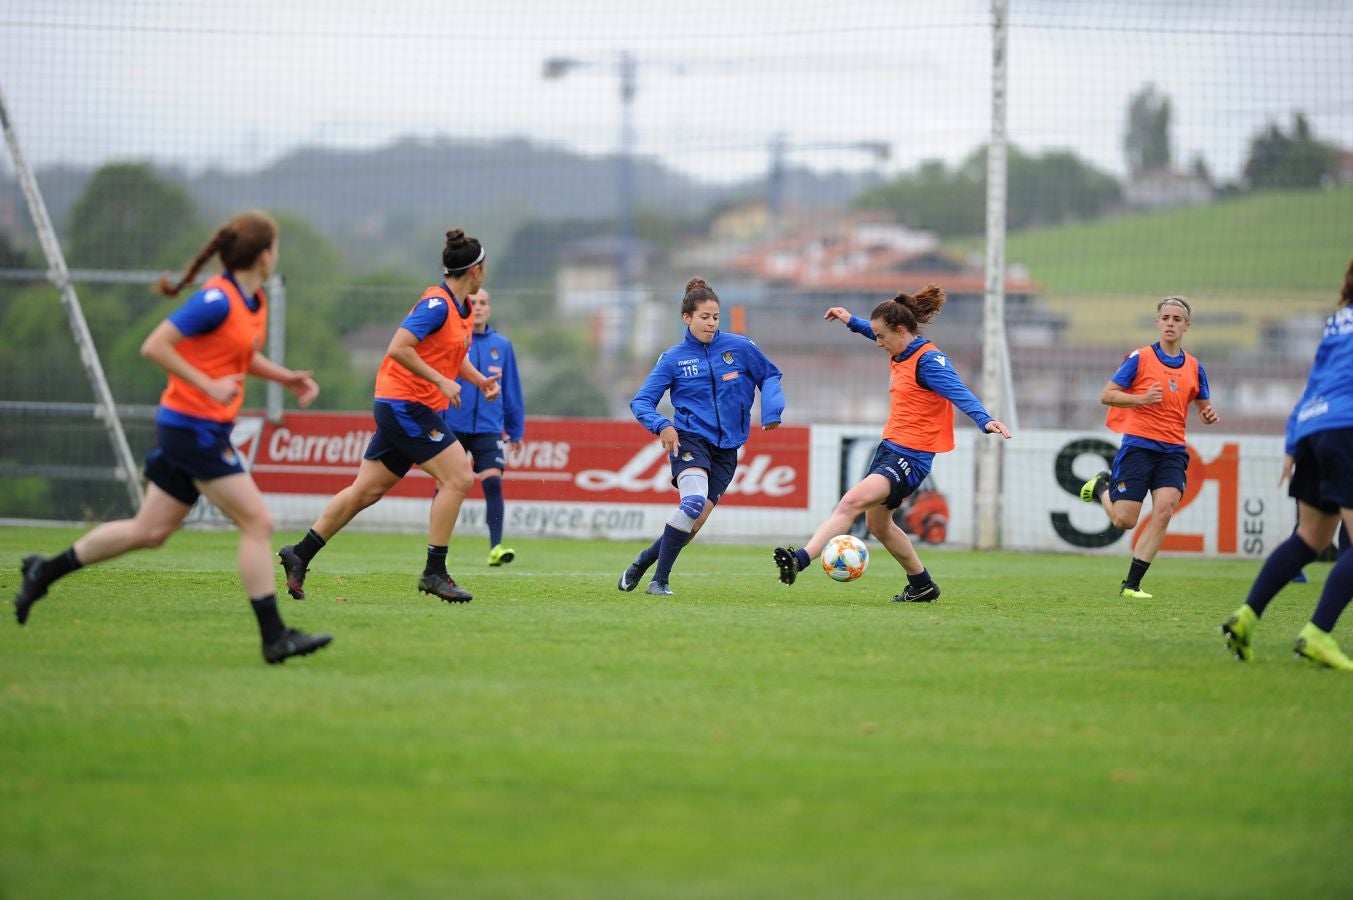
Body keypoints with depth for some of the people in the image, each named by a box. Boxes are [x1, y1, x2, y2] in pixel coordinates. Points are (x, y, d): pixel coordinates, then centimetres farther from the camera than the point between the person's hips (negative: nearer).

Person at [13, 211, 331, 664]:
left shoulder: (254, 301, 10)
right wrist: (209, 385, -22)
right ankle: (274, 636, -5)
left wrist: (286, 377, 12)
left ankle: (45, 571, 24)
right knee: (258, 522, -8)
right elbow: (154, 346, -20)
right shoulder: (217, 300, -19)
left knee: (149, 531, 14)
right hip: (194, 425, -10)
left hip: (190, 428, 10)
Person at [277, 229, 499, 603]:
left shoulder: (463, 308, 13)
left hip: (400, 407, 10)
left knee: (367, 490, 9)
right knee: (457, 477, -11)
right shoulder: (437, 303, -16)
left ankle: (300, 554, 13)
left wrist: (479, 380, 11)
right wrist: (441, 381, -24)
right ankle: (434, 572, -9)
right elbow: (399, 348, -23)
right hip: (406, 404, -10)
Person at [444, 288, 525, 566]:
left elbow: (512, 390, 13)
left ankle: (496, 546, -17)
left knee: (493, 482, -13)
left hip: (489, 428, 1)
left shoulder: (501, 345, 7)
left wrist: (516, 430, 14)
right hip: (453, 426, -1)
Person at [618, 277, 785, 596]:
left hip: (726, 448, 3)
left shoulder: (739, 347, 1)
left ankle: (643, 561, 23)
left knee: (694, 524, 0)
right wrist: (662, 426, -19)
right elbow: (640, 402, 0)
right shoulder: (673, 358, -1)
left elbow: (770, 376, 14)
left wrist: (771, 411, -4)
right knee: (693, 502, -29)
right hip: (690, 440, -3)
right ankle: (660, 580, -21)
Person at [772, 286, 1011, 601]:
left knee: (852, 502, -26)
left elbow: (958, 392, -33)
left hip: (911, 457, -11)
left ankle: (800, 560, -38)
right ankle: (922, 585, 37)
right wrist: (852, 322, 42)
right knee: (877, 523, 22)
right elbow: (876, 331, 34)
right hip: (890, 446, 11)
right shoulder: (901, 353, 8)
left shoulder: (928, 360, -18)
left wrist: (985, 420, -47)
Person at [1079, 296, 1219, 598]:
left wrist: (1208, 415, -2)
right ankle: (1102, 487, 30)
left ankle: (1131, 584, -9)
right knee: (1124, 520, -6)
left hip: (1173, 451, 3)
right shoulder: (1140, 358, -3)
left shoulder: (1194, 367, 9)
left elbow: (1203, 405, 22)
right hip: (1138, 445, -3)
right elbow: (1106, 395, -4)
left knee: (1164, 510, -18)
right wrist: (1142, 399, -19)